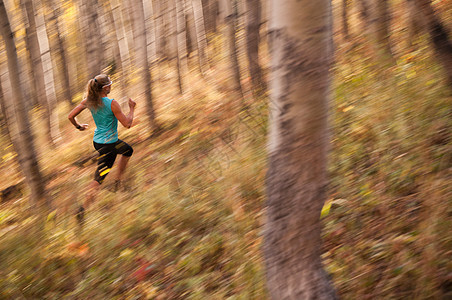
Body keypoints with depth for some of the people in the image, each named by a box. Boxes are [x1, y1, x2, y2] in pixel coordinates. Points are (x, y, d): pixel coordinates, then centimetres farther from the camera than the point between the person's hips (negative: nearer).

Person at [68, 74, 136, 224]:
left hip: (97, 141, 8)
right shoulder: (112, 104, -24)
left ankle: (117, 181, 37)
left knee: (128, 150, 32)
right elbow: (127, 124, -18)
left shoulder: (89, 101, -6)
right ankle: (83, 209, -4)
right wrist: (131, 109, -3)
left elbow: (71, 116, -4)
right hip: (108, 145, -8)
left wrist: (79, 126, 16)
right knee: (99, 178, 2)